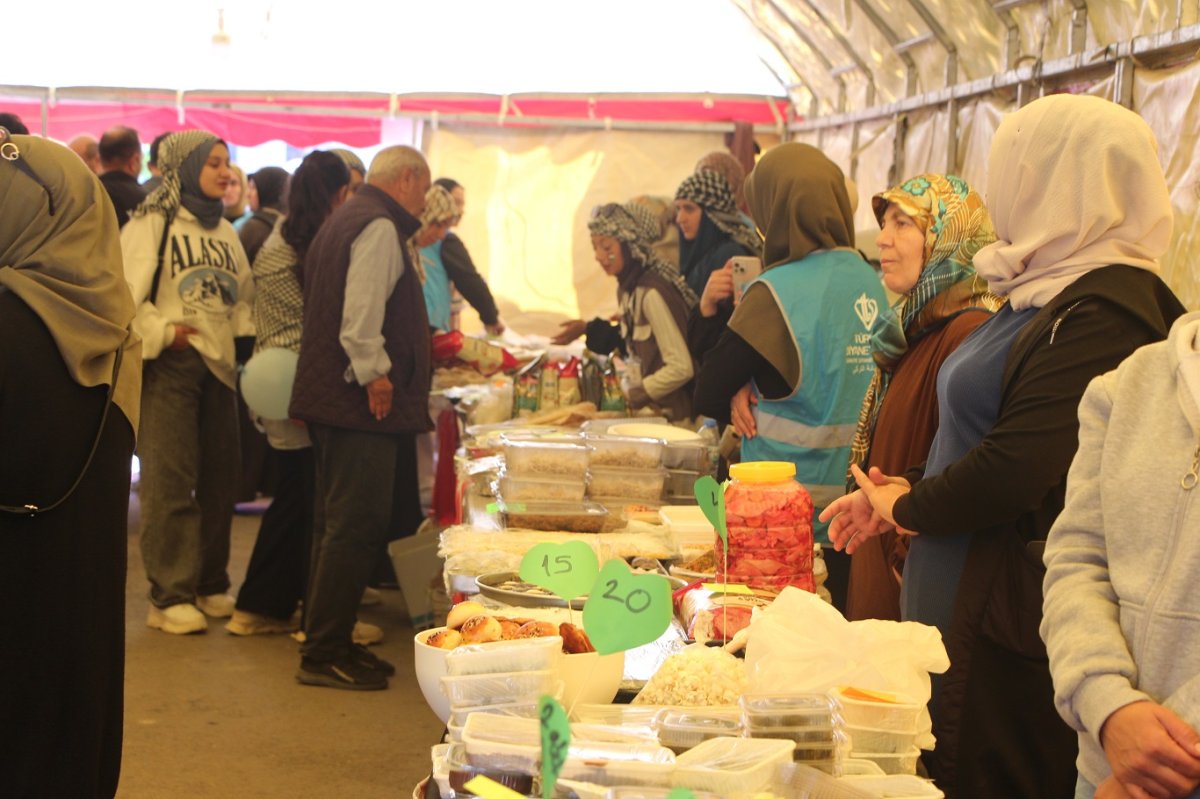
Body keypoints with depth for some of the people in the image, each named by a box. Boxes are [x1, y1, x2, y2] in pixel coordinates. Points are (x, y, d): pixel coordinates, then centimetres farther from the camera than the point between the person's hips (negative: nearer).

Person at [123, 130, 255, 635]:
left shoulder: (223, 231, 18)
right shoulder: (151, 223, -5)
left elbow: (243, 295, 22)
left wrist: (243, 334, 7)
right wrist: (161, 333, -15)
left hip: (218, 365, 7)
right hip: (169, 365, -7)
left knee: (219, 479, 9)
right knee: (170, 482, -6)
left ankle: (210, 586, 21)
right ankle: (170, 596, 1)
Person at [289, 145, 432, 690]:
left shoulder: (347, 219, 21)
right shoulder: (379, 226, -12)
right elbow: (362, 312, -24)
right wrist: (375, 373, -18)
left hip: (331, 395, 11)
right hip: (363, 401, -11)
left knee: (338, 522, 15)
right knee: (356, 527, -7)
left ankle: (325, 643, 23)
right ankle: (324, 654, -2)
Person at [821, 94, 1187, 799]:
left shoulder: (1102, 312, -21)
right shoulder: (1053, 294, 13)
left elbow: (1015, 471, -26)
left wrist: (907, 510, -8)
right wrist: (907, 489, 8)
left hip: (1010, 626, -10)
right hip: (967, 606, 10)